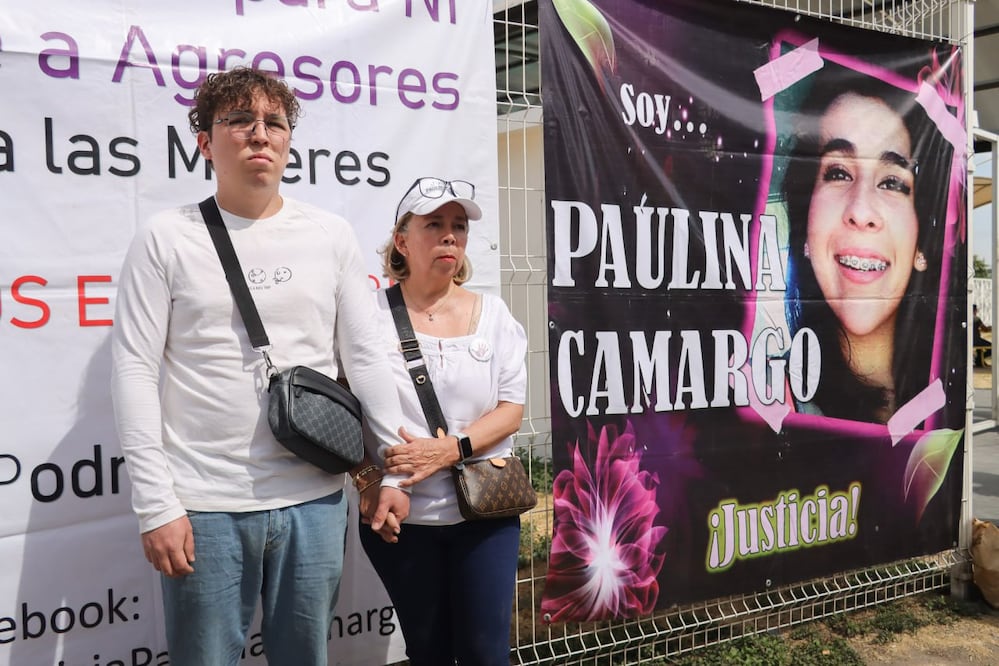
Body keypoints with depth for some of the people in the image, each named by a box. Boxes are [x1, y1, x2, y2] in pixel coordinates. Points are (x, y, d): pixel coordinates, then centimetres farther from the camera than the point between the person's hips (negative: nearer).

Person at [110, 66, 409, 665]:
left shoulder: (331, 235, 5)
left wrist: (393, 472, 3)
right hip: (205, 505, -2)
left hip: (316, 501, 2)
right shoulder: (167, 239, -1)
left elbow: (364, 358, 6)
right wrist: (156, 505, -9)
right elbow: (135, 369, -4)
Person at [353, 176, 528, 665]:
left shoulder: (492, 314, 3)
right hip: (400, 514, -1)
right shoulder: (371, 315, -3)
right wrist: (365, 478, -17)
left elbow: (511, 410, -2)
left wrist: (448, 450, -18)